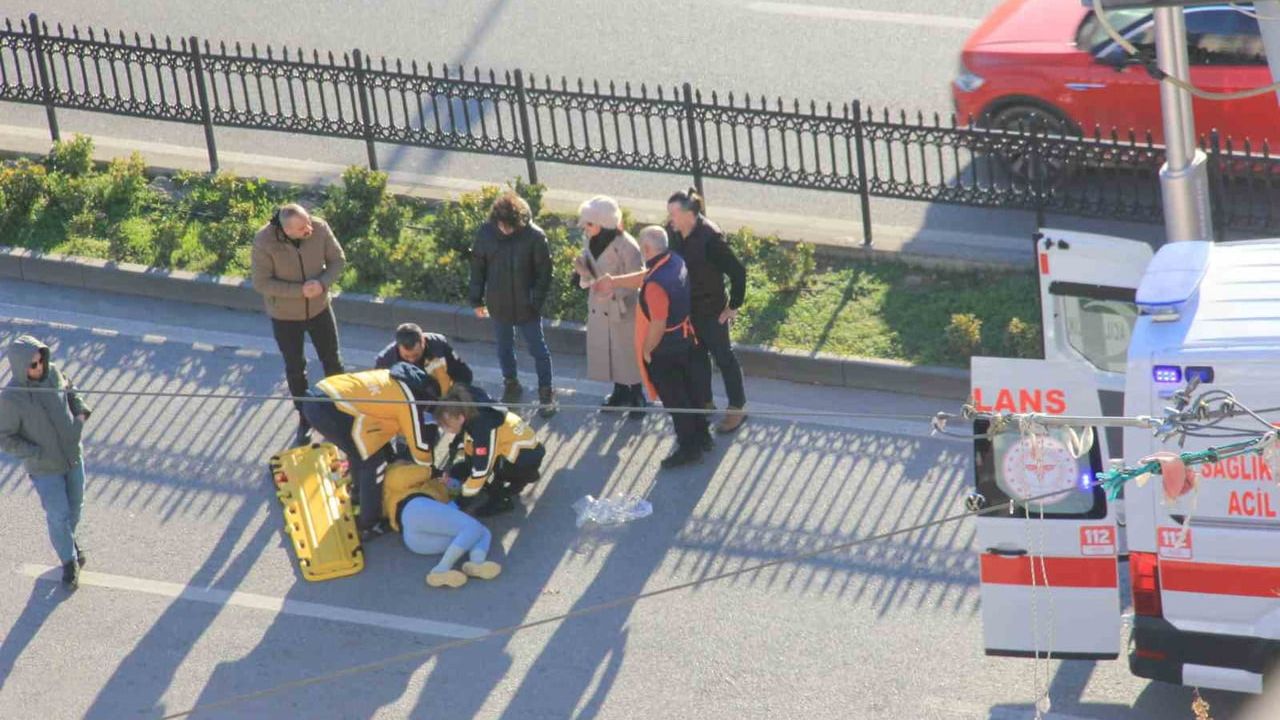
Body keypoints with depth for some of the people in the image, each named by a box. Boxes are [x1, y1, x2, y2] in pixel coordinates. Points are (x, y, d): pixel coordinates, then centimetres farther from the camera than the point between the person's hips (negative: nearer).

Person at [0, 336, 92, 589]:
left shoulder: (52, 373, -14)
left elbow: (69, 391, 10)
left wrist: (81, 413, -7)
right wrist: (37, 454, -23)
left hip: (73, 455, 5)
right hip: (45, 468, -5)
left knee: (75, 505, 22)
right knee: (59, 515, 4)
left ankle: (70, 538, 52)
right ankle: (69, 561, 28)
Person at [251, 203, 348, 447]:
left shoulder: (319, 228, -22)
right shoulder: (264, 242, -29)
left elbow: (338, 260, -8)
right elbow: (261, 283, -22)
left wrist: (323, 283, -27)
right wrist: (300, 291, -29)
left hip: (319, 308, 2)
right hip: (285, 316, -2)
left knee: (332, 362, 16)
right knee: (295, 369, 13)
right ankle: (305, 421, 33)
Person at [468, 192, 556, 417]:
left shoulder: (534, 236, -19)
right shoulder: (486, 233, -11)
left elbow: (544, 272, -10)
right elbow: (477, 266, 1)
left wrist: (538, 302, -12)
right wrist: (477, 300, 3)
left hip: (526, 305, -3)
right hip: (498, 304, 3)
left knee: (537, 348, 8)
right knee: (504, 346, 18)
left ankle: (546, 392, 21)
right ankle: (511, 385, 37)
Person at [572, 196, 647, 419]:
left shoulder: (626, 247, -25)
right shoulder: (589, 242, -4)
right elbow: (590, 279, 6)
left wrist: (612, 290, -31)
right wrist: (584, 273, -17)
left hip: (623, 310, -6)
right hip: (598, 309, 6)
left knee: (628, 353, 7)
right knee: (605, 350, 17)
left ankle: (636, 397, 26)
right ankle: (620, 392, 37)